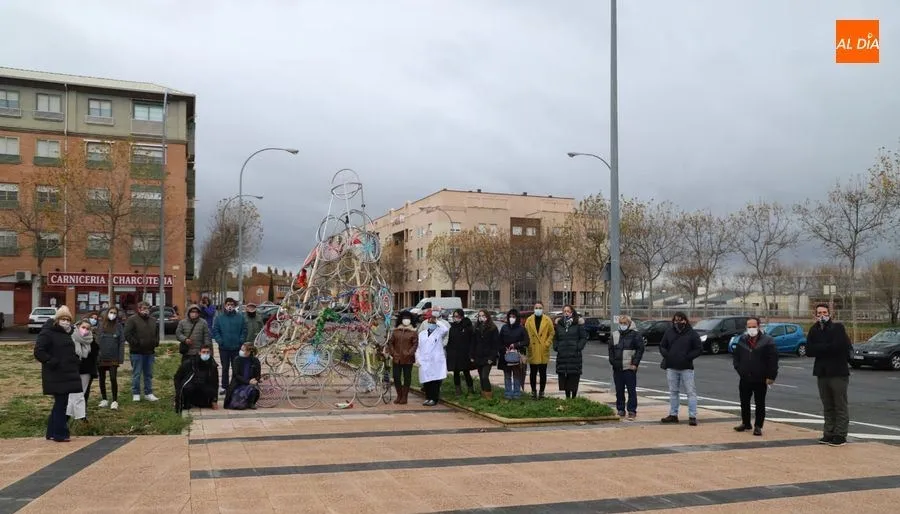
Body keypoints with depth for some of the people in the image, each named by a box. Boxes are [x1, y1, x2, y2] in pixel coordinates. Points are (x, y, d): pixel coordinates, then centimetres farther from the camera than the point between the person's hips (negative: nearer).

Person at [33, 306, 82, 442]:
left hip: (67, 375, 9)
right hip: (55, 376, -9)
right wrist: (52, 362, -21)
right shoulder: (47, 333, -9)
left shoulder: (66, 334, 18)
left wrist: (76, 360, 13)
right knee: (60, 403, -6)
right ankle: (60, 434, 2)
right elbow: (38, 352, -16)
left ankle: (52, 432, 23)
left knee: (61, 403, 13)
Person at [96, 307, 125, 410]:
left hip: (113, 358, -3)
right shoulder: (101, 326, 5)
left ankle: (115, 401, 0)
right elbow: (97, 341, 4)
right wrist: (95, 356, -2)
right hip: (101, 358, 3)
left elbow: (121, 343, -2)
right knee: (102, 379, 10)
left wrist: (121, 358, -8)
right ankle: (104, 400, 22)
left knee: (113, 379, -8)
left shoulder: (118, 326, 0)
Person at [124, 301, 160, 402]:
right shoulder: (132, 320, -5)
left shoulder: (153, 320, 14)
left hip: (150, 352, 6)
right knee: (136, 374, 0)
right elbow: (127, 334, -11)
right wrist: (136, 343, -16)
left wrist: (156, 342, 8)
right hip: (137, 352, -6)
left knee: (149, 374, 11)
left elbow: (157, 333, 24)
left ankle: (148, 393, 19)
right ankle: (136, 394, 8)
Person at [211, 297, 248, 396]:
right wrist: (220, 341, -11)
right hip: (224, 348, 0)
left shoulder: (240, 318, 1)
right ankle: (224, 386, 15)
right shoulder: (219, 318, 2)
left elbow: (244, 331, 1)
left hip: (236, 348, 0)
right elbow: (215, 331, 0)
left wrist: (241, 341, -10)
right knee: (225, 368, 8)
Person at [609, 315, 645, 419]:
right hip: (617, 368, 5)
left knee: (631, 390, -2)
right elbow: (611, 349, 19)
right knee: (619, 390, 9)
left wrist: (635, 363, -11)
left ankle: (632, 411, 3)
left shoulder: (635, 334, -2)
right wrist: (612, 361, 8)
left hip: (630, 368, -5)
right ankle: (620, 410, 17)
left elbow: (640, 349, -5)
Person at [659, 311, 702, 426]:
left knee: (691, 392, -4)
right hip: (671, 367, 4)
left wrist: (687, 357, -14)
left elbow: (699, 349, -3)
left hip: (686, 368, -3)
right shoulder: (669, 332, 6)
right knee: (673, 392, 11)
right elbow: (662, 346, 14)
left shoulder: (692, 333, -3)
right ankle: (673, 414, 20)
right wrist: (666, 355, -5)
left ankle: (692, 416, 0)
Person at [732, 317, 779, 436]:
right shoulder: (742, 340, 7)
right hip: (745, 378, 5)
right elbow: (735, 355, 17)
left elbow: (773, 359, -11)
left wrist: (771, 376, -15)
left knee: (760, 403, 5)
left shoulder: (767, 341, -8)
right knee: (744, 402, 12)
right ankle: (746, 423, 26)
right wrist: (738, 368, 5)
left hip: (760, 379, -5)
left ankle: (758, 426, 13)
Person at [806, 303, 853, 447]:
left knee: (841, 406, -1)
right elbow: (809, 351, -3)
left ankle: (840, 435, 3)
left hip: (838, 372, -5)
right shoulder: (814, 330, 9)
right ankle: (828, 434, 16)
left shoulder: (838, 327, -5)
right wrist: (828, 348, -13)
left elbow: (837, 346, -21)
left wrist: (819, 349, -9)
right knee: (827, 407, 11)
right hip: (822, 373, 5)